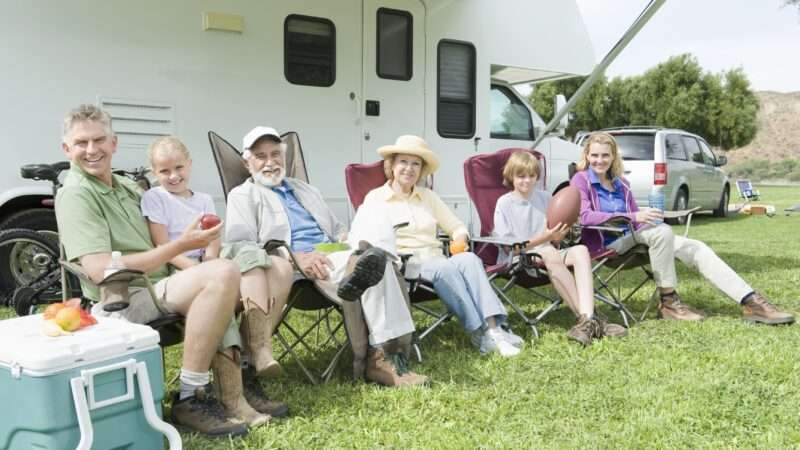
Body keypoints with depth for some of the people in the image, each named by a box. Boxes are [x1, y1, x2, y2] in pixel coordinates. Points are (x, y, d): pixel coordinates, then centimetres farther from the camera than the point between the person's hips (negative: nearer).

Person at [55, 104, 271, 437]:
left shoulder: (127, 187, 20)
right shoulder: (75, 195, -7)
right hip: (121, 303, -8)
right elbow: (100, 269, -18)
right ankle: (190, 399, -22)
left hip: (158, 288, 8)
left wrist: (199, 270, 2)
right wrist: (181, 245, -18)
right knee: (223, 274, -28)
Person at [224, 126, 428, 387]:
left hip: (329, 257, 6)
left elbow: (337, 229, 34)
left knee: (376, 257, -29)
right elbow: (240, 248, -5)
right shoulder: (242, 196, 12)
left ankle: (383, 354, -34)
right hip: (290, 269, -6)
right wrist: (296, 258, -20)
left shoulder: (306, 190, 32)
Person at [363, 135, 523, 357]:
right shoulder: (375, 197, 9)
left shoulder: (428, 196, 22)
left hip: (435, 258, 4)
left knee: (469, 259, -29)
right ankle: (480, 333, -36)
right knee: (446, 268, -35)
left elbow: (457, 226, 22)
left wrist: (460, 238, -1)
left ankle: (493, 326, -41)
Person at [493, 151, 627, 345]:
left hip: (548, 252, 5)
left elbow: (555, 240, 15)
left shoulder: (545, 197, 14)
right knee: (551, 256, -36)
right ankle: (590, 320, -37)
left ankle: (587, 318, -40)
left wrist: (560, 233, -8)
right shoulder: (504, 203, -2)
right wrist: (543, 238, -18)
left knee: (580, 250, -23)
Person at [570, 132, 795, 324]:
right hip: (605, 245, -7)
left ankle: (751, 302, -14)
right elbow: (584, 216, -18)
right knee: (662, 231, -31)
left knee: (695, 248, -9)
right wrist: (632, 217, -25)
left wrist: (645, 217, -5)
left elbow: (634, 216, 20)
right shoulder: (581, 180, -2)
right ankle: (668, 302, -21)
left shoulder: (620, 183, 20)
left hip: (631, 240, 7)